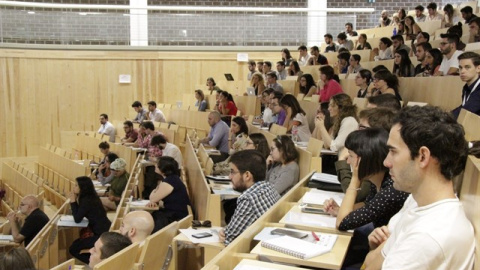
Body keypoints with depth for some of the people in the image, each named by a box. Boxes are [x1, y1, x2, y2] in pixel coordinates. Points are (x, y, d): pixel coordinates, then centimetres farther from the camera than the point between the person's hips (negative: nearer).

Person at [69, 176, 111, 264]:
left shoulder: (87, 200, -19)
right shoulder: (90, 197, 9)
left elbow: (77, 219, -14)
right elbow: (78, 215, 15)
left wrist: (73, 202, -9)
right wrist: (75, 200, 3)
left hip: (102, 234, -10)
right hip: (103, 230, 10)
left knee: (73, 249, -2)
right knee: (76, 244, 27)